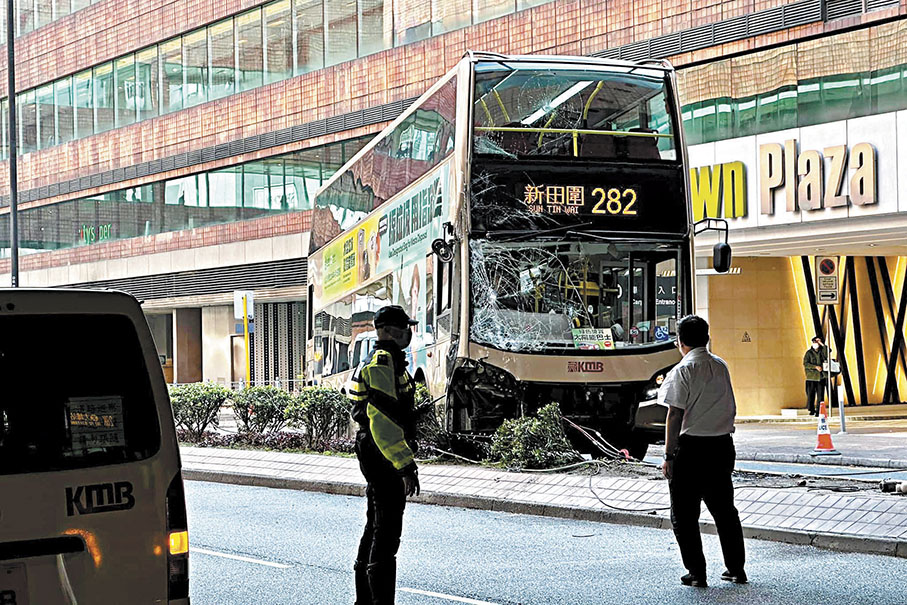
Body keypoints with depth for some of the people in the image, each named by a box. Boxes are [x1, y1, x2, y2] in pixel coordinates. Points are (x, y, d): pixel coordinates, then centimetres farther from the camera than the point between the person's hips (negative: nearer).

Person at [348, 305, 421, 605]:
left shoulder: (383, 361, 17)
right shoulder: (383, 363, -18)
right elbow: (382, 420, -25)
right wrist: (405, 466, -26)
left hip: (374, 454, 11)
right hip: (385, 456, -11)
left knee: (376, 526, 18)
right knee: (386, 533, -8)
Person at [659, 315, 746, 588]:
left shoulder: (683, 370, -11)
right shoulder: (721, 366, 8)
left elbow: (675, 415, -14)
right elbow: (732, 409, 14)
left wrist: (669, 455, -10)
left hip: (691, 447, -6)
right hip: (722, 446, 6)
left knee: (684, 514, 4)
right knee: (724, 509, 16)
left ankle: (697, 573, 3)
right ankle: (736, 569, 20)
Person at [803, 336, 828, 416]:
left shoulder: (821, 351, 12)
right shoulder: (809, 352, 3)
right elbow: (805, 364, -5)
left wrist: (822, 344, -6)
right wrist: (815, 367, -15)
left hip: (821, 376, 2)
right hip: (811, 376, -2)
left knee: (820, 394, -2)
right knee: (811, 394, -2)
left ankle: (818, 410, 1)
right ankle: (811, 409, 12)